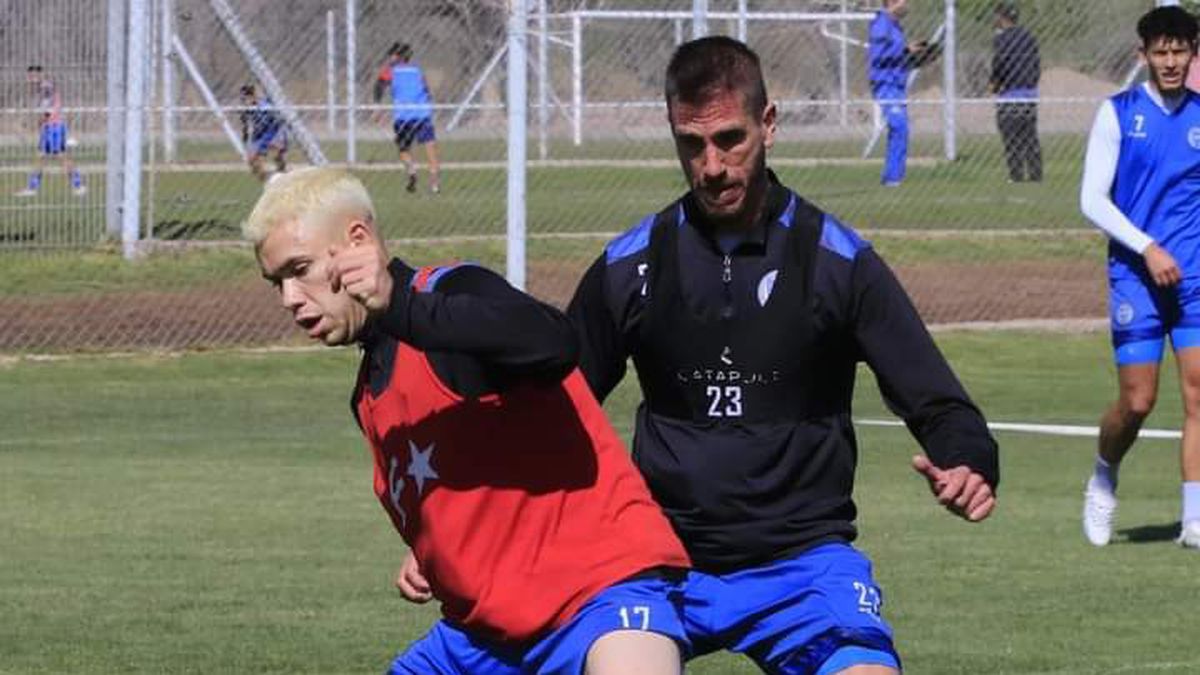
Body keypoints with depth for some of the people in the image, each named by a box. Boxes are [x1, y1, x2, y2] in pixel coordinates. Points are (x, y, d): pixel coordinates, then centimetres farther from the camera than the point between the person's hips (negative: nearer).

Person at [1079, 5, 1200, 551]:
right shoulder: (1118, 113, -1)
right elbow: (1092, 199, -5)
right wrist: (1147, 248, -14)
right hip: (1136, 276, -2)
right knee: (1137, 401, -2)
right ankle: (1103, 480, 28)